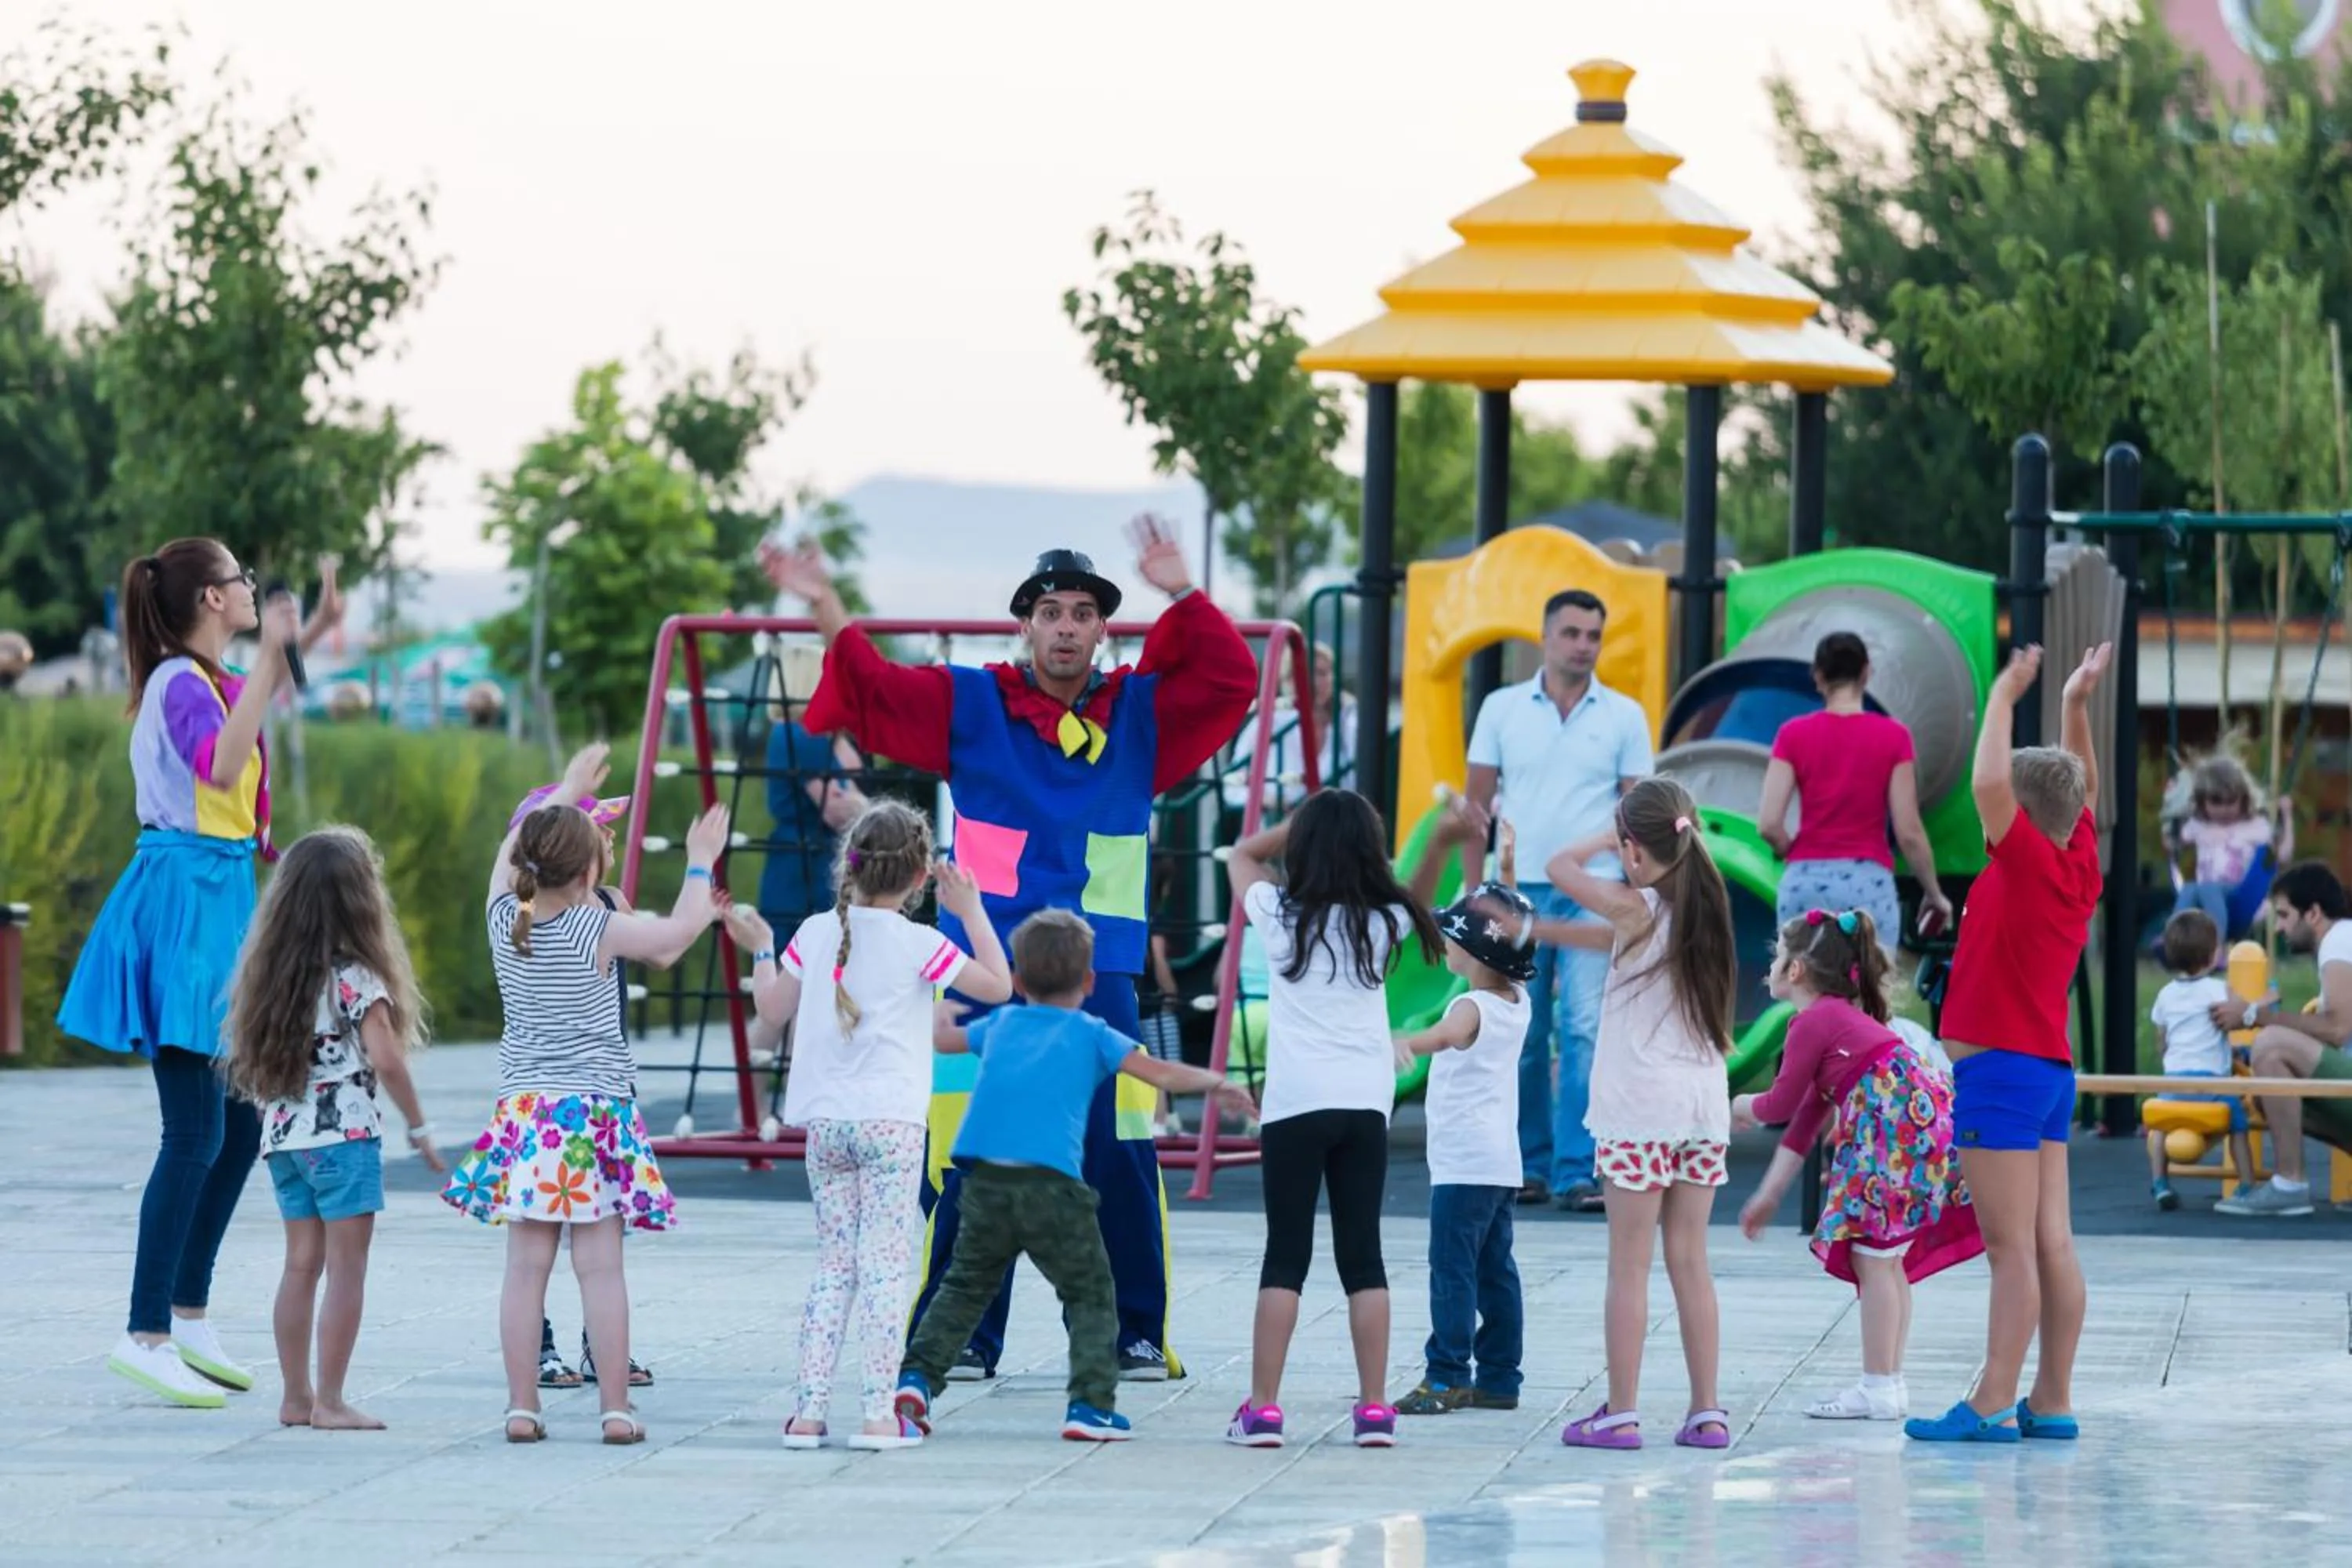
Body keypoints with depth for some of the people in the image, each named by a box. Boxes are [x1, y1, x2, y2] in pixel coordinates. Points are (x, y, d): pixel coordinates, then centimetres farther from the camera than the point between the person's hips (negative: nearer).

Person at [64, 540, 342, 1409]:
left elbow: (251, 700, 40)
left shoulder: (214, 679, 13)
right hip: (183, 902, -10)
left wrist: (306, 635, 40)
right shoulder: (181, 685, -15)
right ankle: (147, 1336, -11)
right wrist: (269, 659, -33)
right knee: (197, 1134, -12)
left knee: (242, 1124, 13)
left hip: (219, 905, 10)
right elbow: (221, 766, -36)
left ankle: (189, 1314, 21)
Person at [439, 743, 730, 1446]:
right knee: (600, 1265, -3)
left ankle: (522, 1406, 3)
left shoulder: (503, 919, 1)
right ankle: (615, 1408, -2)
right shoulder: (599, 932, -12)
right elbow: (678, 932, 0)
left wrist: (567, 791, 32)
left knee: (526, 1265, 3)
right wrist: (701, 862, 15)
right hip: (594, 1110, -4)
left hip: (523, 1108, 4)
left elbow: (510, 848, 20)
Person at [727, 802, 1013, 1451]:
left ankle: (808, 1412, 6)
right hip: (890, 1122, -4)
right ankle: (879, 1415, -10)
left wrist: (761, 953, 27)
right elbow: (999, 986, 3)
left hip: (824, 1122, 4)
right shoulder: (919, 945, -7)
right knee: (886, 1265, -3)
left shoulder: (815, 934, 4)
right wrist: (972, 912, 10)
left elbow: (771, 1012, 11)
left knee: (834, 1263, 11)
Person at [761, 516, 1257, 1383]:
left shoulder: (1142, 712, 10)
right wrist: (823, 604, -5)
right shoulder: (971, 704, 7)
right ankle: (960, 1337, 7)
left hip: (1100, 976, 1)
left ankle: (1135, 1335, 8)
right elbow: (874, 688, 5)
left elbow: (1231, 679, 4)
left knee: (1119, 1155, -2)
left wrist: (1182, 595, -6)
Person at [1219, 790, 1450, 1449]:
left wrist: (1306, 822, 11)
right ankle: (1374, 1410, 3)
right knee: (1363, 1257, 6)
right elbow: (1419, 899, 27)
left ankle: (1263, 1409, -4)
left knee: (1285, 1257, 0)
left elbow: (1243, 852, 18)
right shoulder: (1384, 923, 3)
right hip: (1366, 1104, 2)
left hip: (1295, 1104, -2)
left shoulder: (1281, 916, 0)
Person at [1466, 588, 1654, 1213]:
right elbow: (1477, 802, 9)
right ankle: (1527, 1164, 14)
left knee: (1586, 1030, -8)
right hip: (1518, 888, 1)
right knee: (1520, 1034, 5)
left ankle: (1577, 1171, -7)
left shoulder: (1625, 716, 5)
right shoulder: (1503, 710, 6)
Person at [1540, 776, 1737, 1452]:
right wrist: (1537, 931, 26)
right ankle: (1706, 1412, 8)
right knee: (1690, 1262, 9)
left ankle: (1621, 1413, -1)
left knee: (1629, 1264, -2)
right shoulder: (1700, 908, 9)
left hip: (1640, 1108, -6)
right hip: (1704, 1103, 6)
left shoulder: (1638, 907, -10)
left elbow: (1562, 866, 0)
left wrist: (1611, 835, 11)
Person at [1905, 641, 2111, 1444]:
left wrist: (2004, 698, -14)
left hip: (2002, 1070, -9)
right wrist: (2077, 705, 21)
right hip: (2050, 1070, 9)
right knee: (2051, 1244, 7)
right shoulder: (2079, 870, 8)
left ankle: (1993, 1405, -11)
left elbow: (1988, 784, -26)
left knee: (2012, 1248, -10)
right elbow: (2081, 789, 25)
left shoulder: (2032, 863, -13)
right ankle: (2052, 1403, 9)